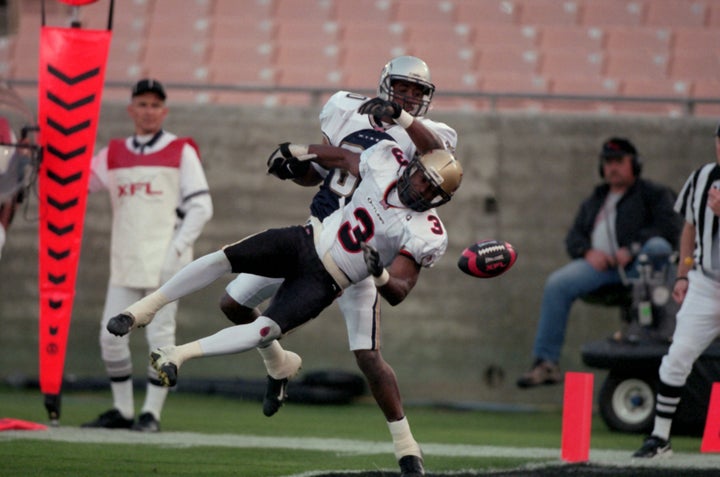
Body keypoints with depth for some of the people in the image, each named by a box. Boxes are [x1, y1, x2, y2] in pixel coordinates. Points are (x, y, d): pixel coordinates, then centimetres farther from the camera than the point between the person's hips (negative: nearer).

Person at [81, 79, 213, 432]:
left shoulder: (181, 152, 1)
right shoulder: (114, 154, 13)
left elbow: (200, 206, -3)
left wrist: (176, 250, -13)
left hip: (164, 260, -4)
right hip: (125, 262, 4)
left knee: (160, 334, -5)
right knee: (111, 335, 3)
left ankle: (152, 413, 1)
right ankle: (122, 411, 13)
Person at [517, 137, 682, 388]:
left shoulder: (653, 193, 14)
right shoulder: (594, 202, 31)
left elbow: (669, 226, -4)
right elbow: (574, 237, 21)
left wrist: (632, 249, -17)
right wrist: (588, 252, -4)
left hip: (637, 264, -4)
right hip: (600, 264, 4)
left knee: (657, 247, -38)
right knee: (557, 284, -20)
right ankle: (546, 362, -21)